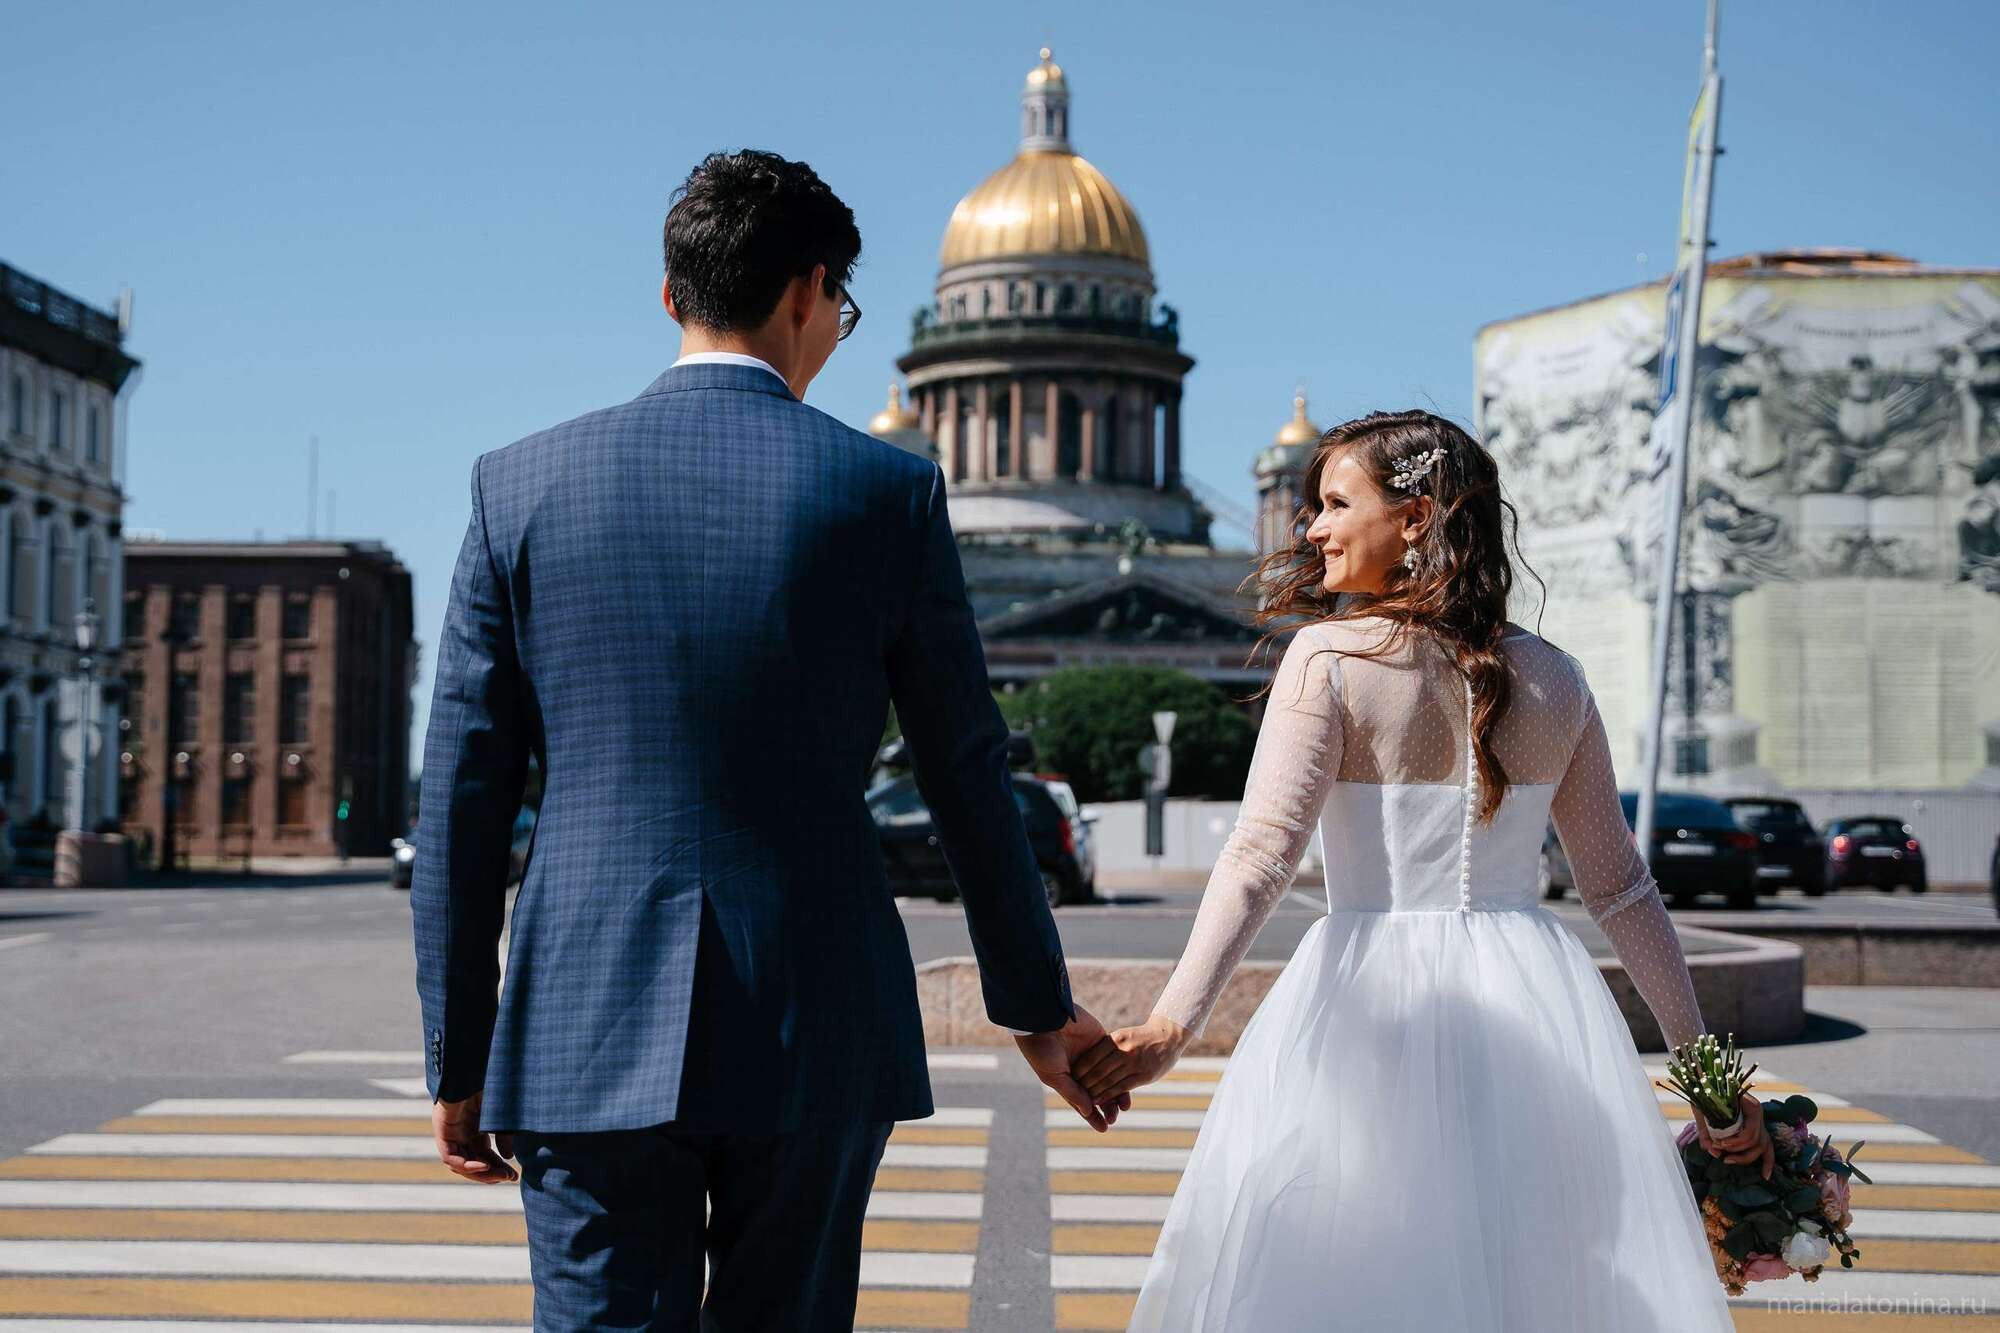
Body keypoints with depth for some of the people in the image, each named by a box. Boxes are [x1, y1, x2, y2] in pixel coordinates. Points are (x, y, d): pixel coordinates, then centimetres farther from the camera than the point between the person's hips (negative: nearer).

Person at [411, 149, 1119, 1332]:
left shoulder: (523, 486, 1)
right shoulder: (889, 491, -3)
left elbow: (464, 799, 2)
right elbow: (970, 776, 3)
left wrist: (459, 1058, 10)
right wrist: (1038, 1008, 15)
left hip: (587, 1029, 0)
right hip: (815, 1026, 0)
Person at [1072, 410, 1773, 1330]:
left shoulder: (1331, 657, -6)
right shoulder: (1552, 679, 8)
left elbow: (1263, 850, -17)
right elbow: (1620, 887, 11)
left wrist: (1173, 1022, -23)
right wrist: (1701, 1059, 18)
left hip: (1373, 1007, -4)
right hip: (1538, 1009, 4)